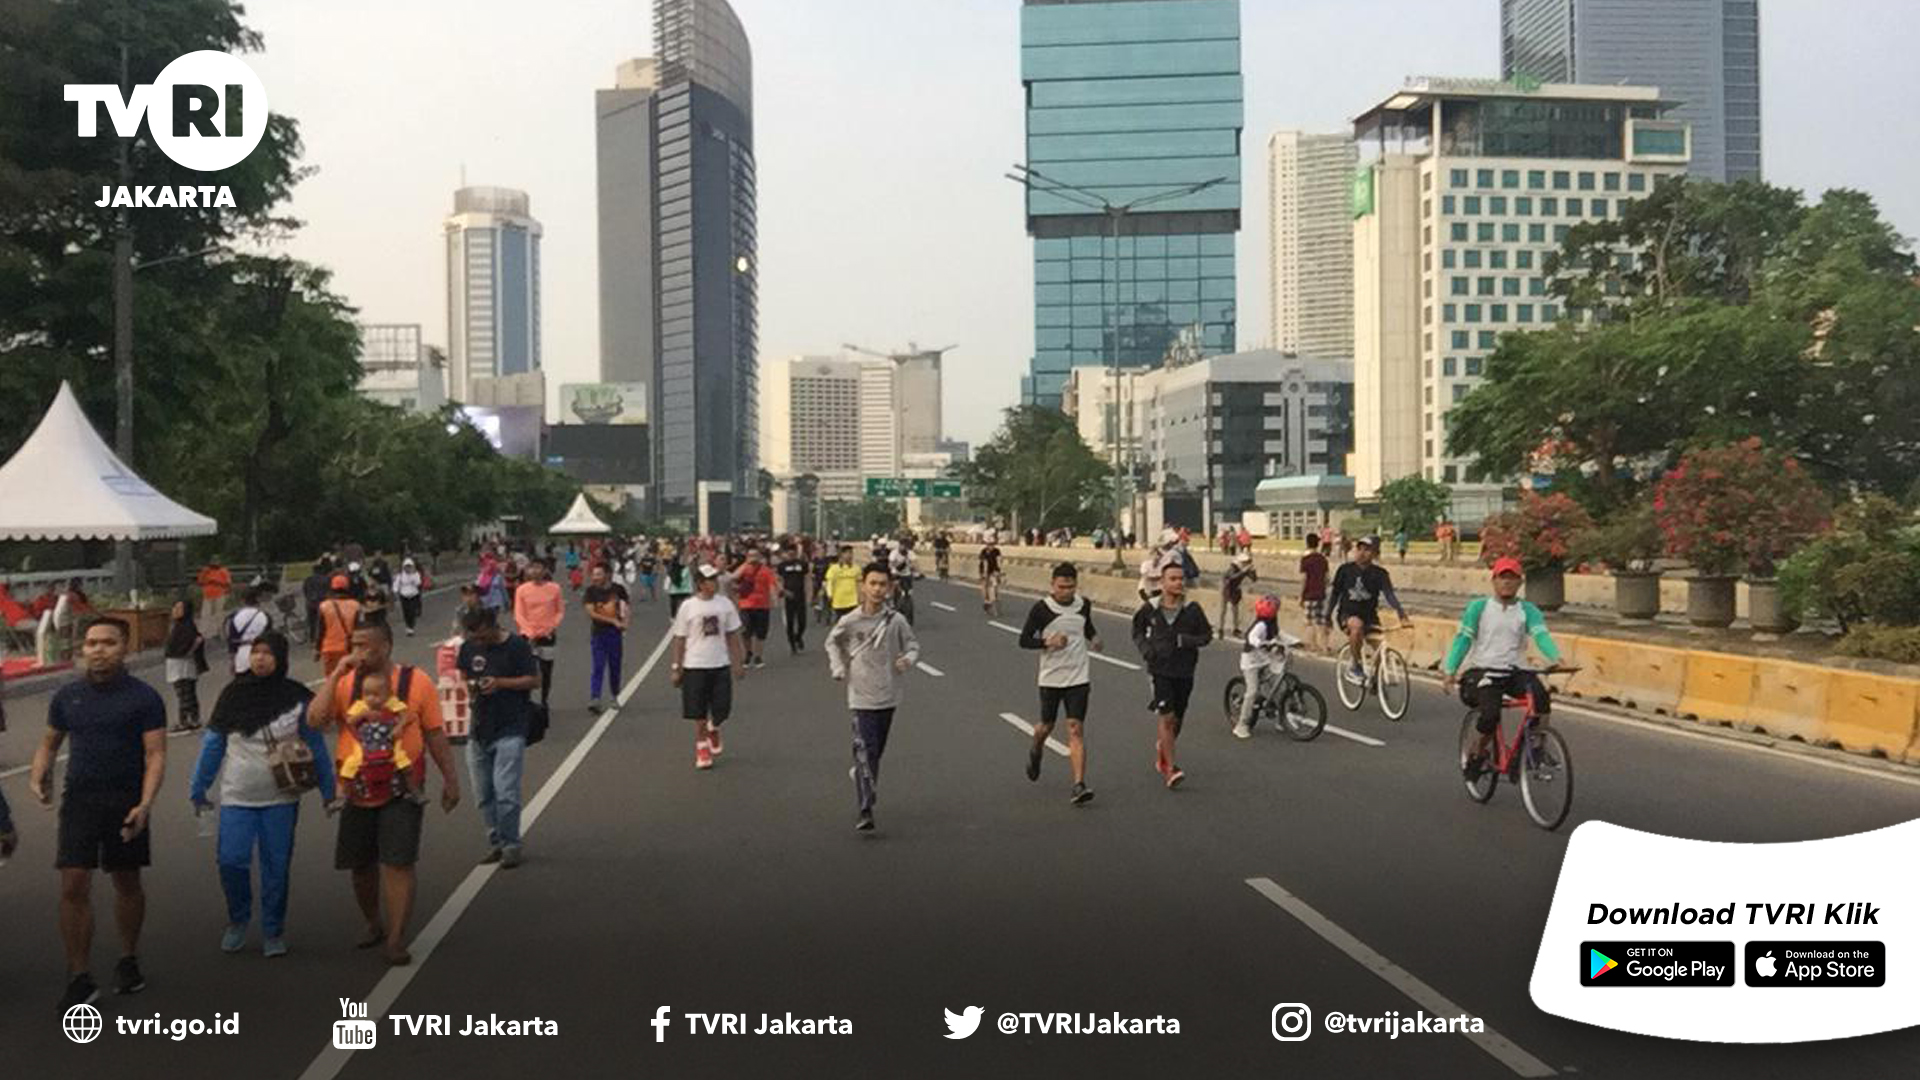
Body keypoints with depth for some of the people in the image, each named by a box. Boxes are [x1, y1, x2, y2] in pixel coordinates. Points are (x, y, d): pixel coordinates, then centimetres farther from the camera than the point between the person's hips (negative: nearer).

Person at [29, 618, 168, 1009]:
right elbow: (49, 742, 19)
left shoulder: (143, 698, -4)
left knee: (127, 884, 12)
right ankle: (80, 979, 2)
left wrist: (145, 804, -22)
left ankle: (128, 961, 31)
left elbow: (155, 755, -9)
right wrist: (38, 775, -2)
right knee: (74, 887, -6)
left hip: (126, 803, -2)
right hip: (79, 800, 2)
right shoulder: (67, 697, 6)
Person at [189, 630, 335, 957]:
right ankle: (238, 920, 20)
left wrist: (328, 792, 2)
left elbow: (316, 746, 2)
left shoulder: (296, 697, -3)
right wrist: (198, 789, 7)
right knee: (231, 861, -6)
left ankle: (274, 931, 20)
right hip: (237, 796, 1)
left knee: (277, 867, 5)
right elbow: (213, 744, 6)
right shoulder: (233, 694, 0)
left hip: (281, 798, -1)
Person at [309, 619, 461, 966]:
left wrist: (450, 779, 3)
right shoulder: (346, 683, 1)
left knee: (398, 864, -8)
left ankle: (396, 940, 0)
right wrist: (337, 673, -15)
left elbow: (435, 735, 2)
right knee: (361, 865, 14)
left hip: (402, 791, -3)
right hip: (358, 792, 3)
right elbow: (315, 718, -15)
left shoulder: (416, 681, -4)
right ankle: (373, 925, 37)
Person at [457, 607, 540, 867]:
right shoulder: (469, 647, 7)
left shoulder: (517, 646, -8)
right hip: (479, 729, 6)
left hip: (510, 730, -6)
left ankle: (510, 846, 2)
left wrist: (501, 683, -18)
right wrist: (470, 685, -4)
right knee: (483, 794, 10)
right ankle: (495, 843, 23)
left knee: (505, 791, -11)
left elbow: (534, 679, -6)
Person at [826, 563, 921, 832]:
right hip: (862, 696, -2)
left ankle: (862, 777, 44)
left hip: (888, 696, 2)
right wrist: (839, 669, 2)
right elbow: (832, 642, 13)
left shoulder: (896, 621, -6)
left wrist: (908, 659, -15)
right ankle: (865, 810, -12)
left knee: (877, 750, 15)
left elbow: (913, 645, 6)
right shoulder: (849, 621, -7)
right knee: (865, 751, -11)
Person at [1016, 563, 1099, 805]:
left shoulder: (1084, 604, 3)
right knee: (1046, 727, 12)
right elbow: (1024, 640, -7)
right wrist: (1048, 642, -22)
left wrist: (1094, 638, 4)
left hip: (1078, 678, 1)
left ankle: (1079, 785, -12)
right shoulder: (1041, 608, -10)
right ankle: (1035, 751, 48)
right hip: (1050, 678, -1)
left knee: (1076, 730, -8)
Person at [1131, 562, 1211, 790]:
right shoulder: (1150, 609, -2)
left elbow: (1206, 634, 4)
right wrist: (1145, 648, -3)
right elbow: (1137, 631, 15)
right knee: (1167, 717, -12)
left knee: (1177, 719, 13)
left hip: (1185, 671, 2)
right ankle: (1170, 769, -8)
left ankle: (1162, 750, 41)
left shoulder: (1192, 609, -3)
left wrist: (1185, 641, -14)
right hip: (1160, 670, -2)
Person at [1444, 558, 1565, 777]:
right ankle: (1476, 755, 3)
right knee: (1490, 716, -26)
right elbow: (1463, 638, 1)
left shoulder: (1528, 611, 7)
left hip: (1515, 672, 2)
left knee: (1541, 696, -28)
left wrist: (1557, 658, -28)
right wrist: (1450, 671, -9)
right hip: (1484, 671, -2)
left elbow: (1541, 635, -8)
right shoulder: (1478, 607, 4)